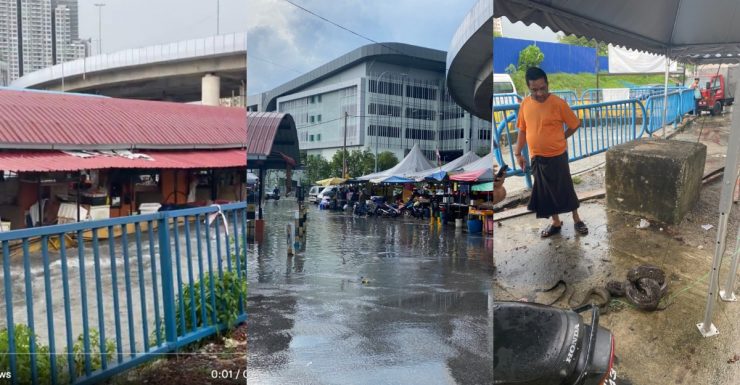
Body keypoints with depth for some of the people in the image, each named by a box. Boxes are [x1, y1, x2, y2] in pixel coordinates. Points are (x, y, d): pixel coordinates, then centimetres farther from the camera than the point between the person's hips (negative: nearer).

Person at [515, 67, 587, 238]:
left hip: (557, 156, -4)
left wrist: (559, 140, 3)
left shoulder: (558, 103, -14)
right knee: (545, 192, 12)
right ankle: (556, 223, 28)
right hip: (537, 158, 4)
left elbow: (575, 124, -3)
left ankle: (577, 220, 26)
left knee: (565, 189, 7)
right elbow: (522, 130, 9)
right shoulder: (525, 104, -1)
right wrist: (518, 153, 7)